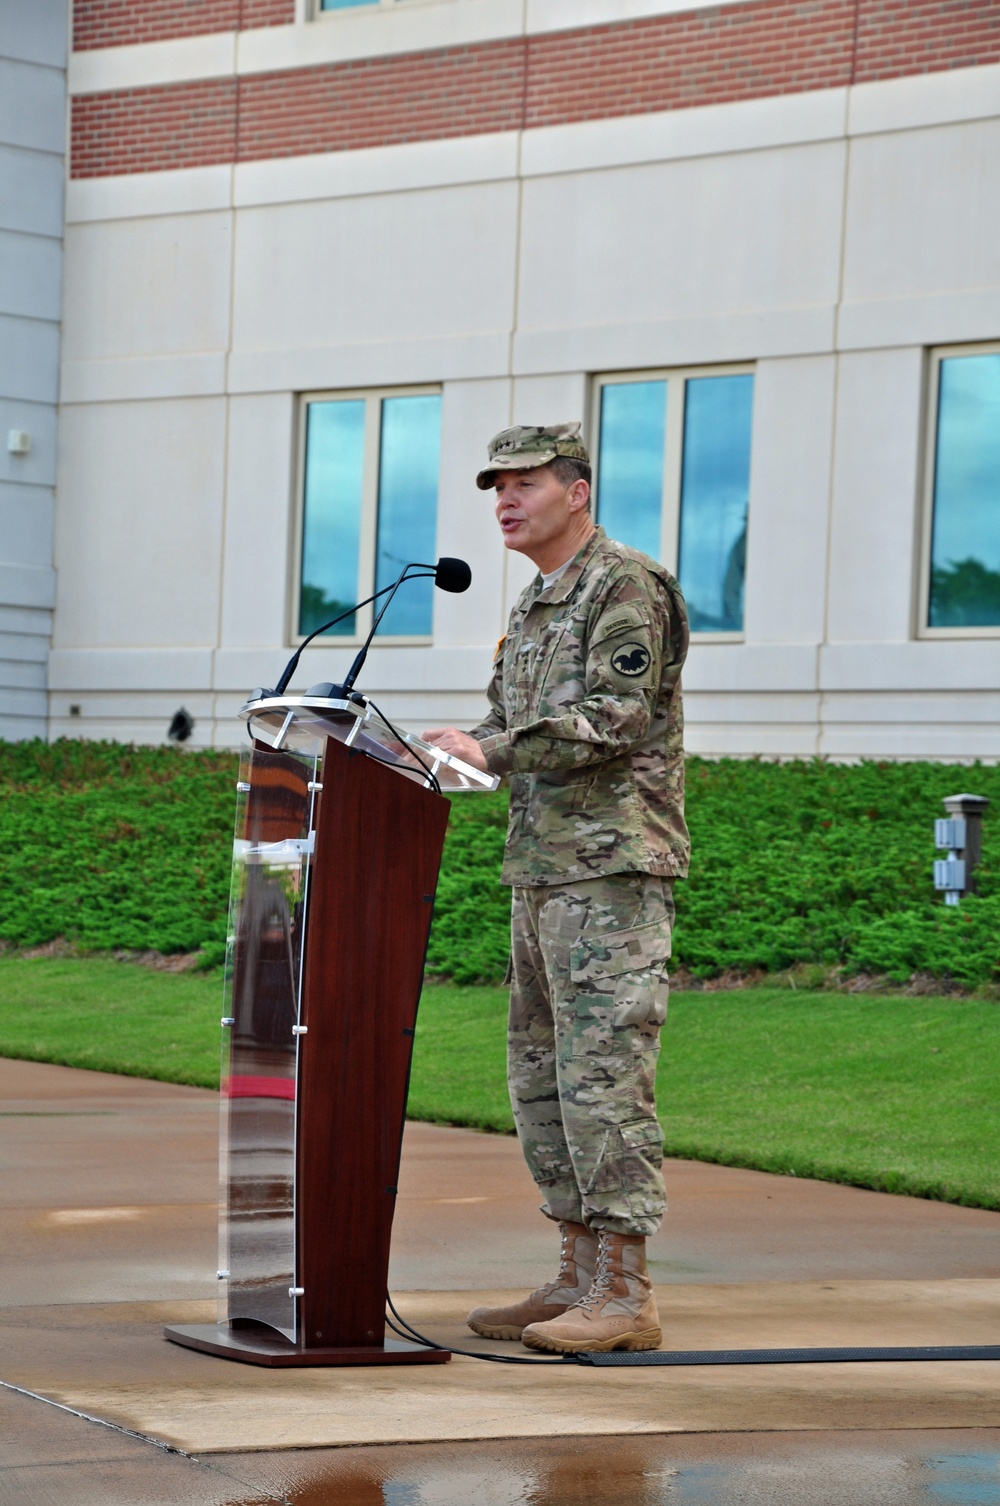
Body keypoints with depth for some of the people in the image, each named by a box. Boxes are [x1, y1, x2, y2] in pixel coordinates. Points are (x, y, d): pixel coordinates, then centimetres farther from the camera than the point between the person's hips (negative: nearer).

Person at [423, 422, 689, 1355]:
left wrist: (489, 750, -19)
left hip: (614, 867, -10)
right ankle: (578, 1280, 15)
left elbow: (612, 721, -19)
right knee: (543, 1076, 10)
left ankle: (625, 1296, -9)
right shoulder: (535, 607, 21)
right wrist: (461, 753, 4)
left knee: (604, 1077, -11)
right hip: (542, 867, 10)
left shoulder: (628, 588, -8)